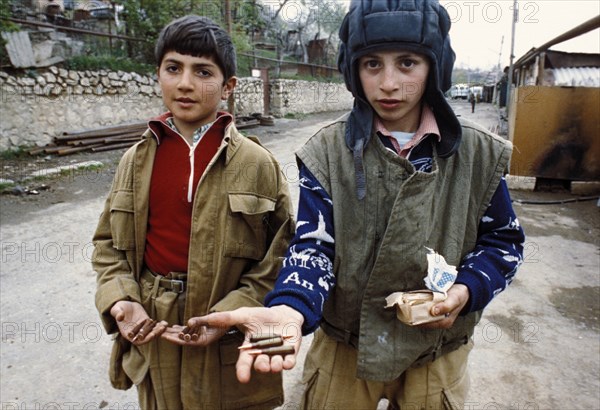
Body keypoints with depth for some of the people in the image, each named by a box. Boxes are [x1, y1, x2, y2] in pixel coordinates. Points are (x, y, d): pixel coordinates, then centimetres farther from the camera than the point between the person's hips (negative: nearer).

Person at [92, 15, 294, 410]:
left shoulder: (258, 163, -11)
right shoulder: (136, 161, 0)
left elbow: (280, 256, -9)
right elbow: (109, 242, 8)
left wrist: (230, 316, -17)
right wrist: (120, 300, -8)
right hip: (153, 335, 4)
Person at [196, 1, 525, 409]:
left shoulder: (478, 153, -7)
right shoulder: (328, 150, -11)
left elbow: (502, 240, 3)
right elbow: (314, 244, -16)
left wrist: (466, 290, -17)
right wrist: (290, 308, -36)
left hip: (436, 354, 1)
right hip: (343, 347, 0)